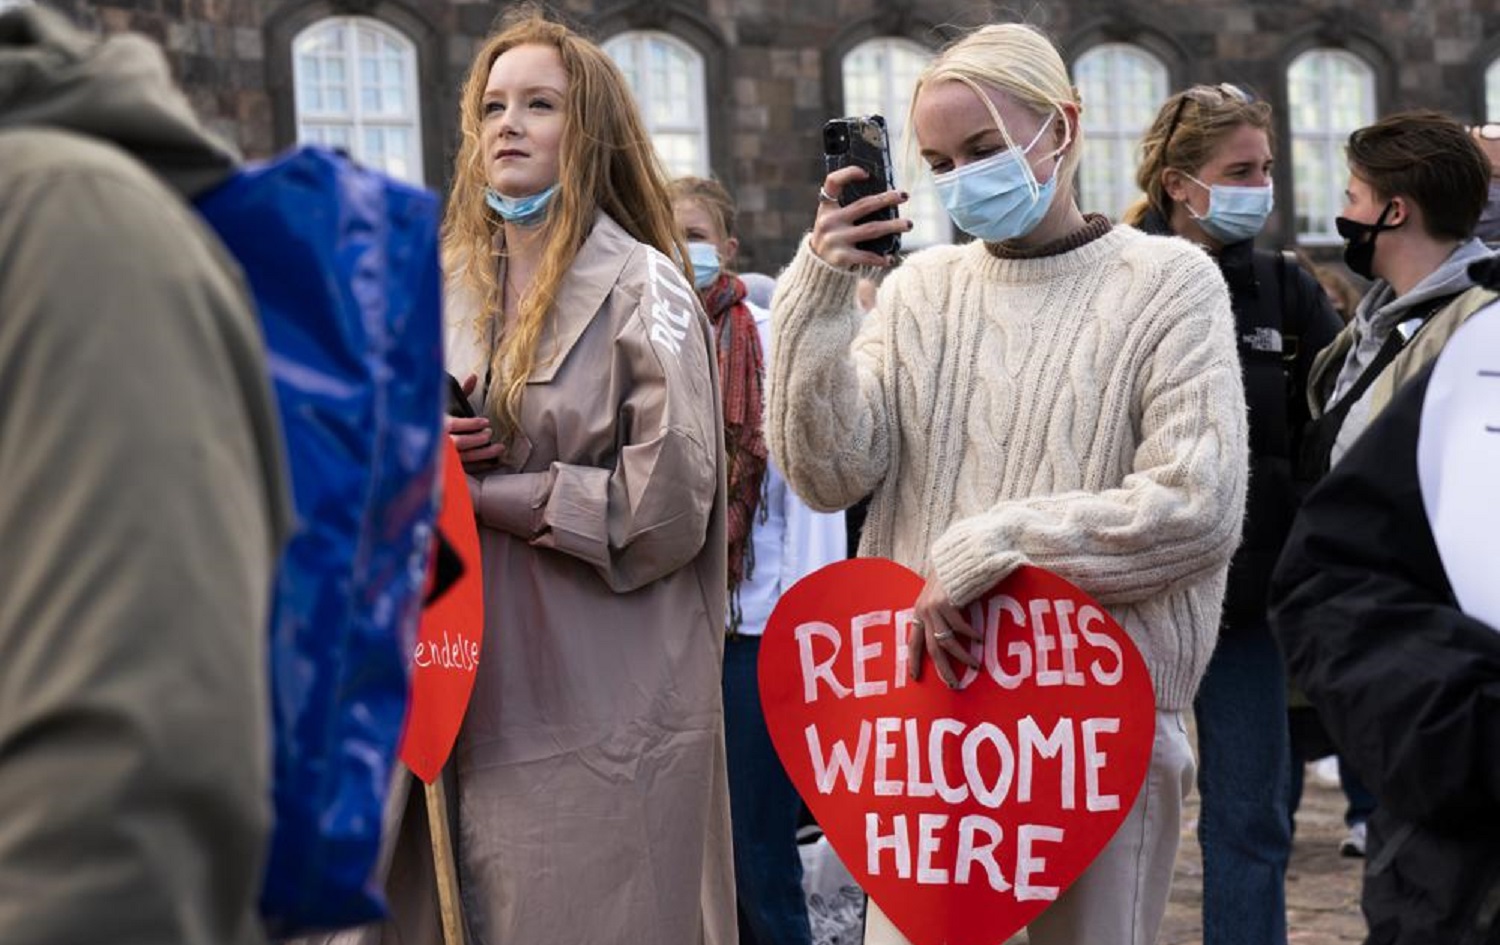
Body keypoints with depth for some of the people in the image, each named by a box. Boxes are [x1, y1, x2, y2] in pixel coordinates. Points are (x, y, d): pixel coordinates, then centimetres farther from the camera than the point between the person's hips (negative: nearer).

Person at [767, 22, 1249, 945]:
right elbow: (830, 474, -2)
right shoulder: (920, 287, 8)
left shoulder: (1167, 282, -2)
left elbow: (1198, 507, -12)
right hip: (923, 699, 3)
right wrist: (821, 296, -13)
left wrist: (988, 551, -14)